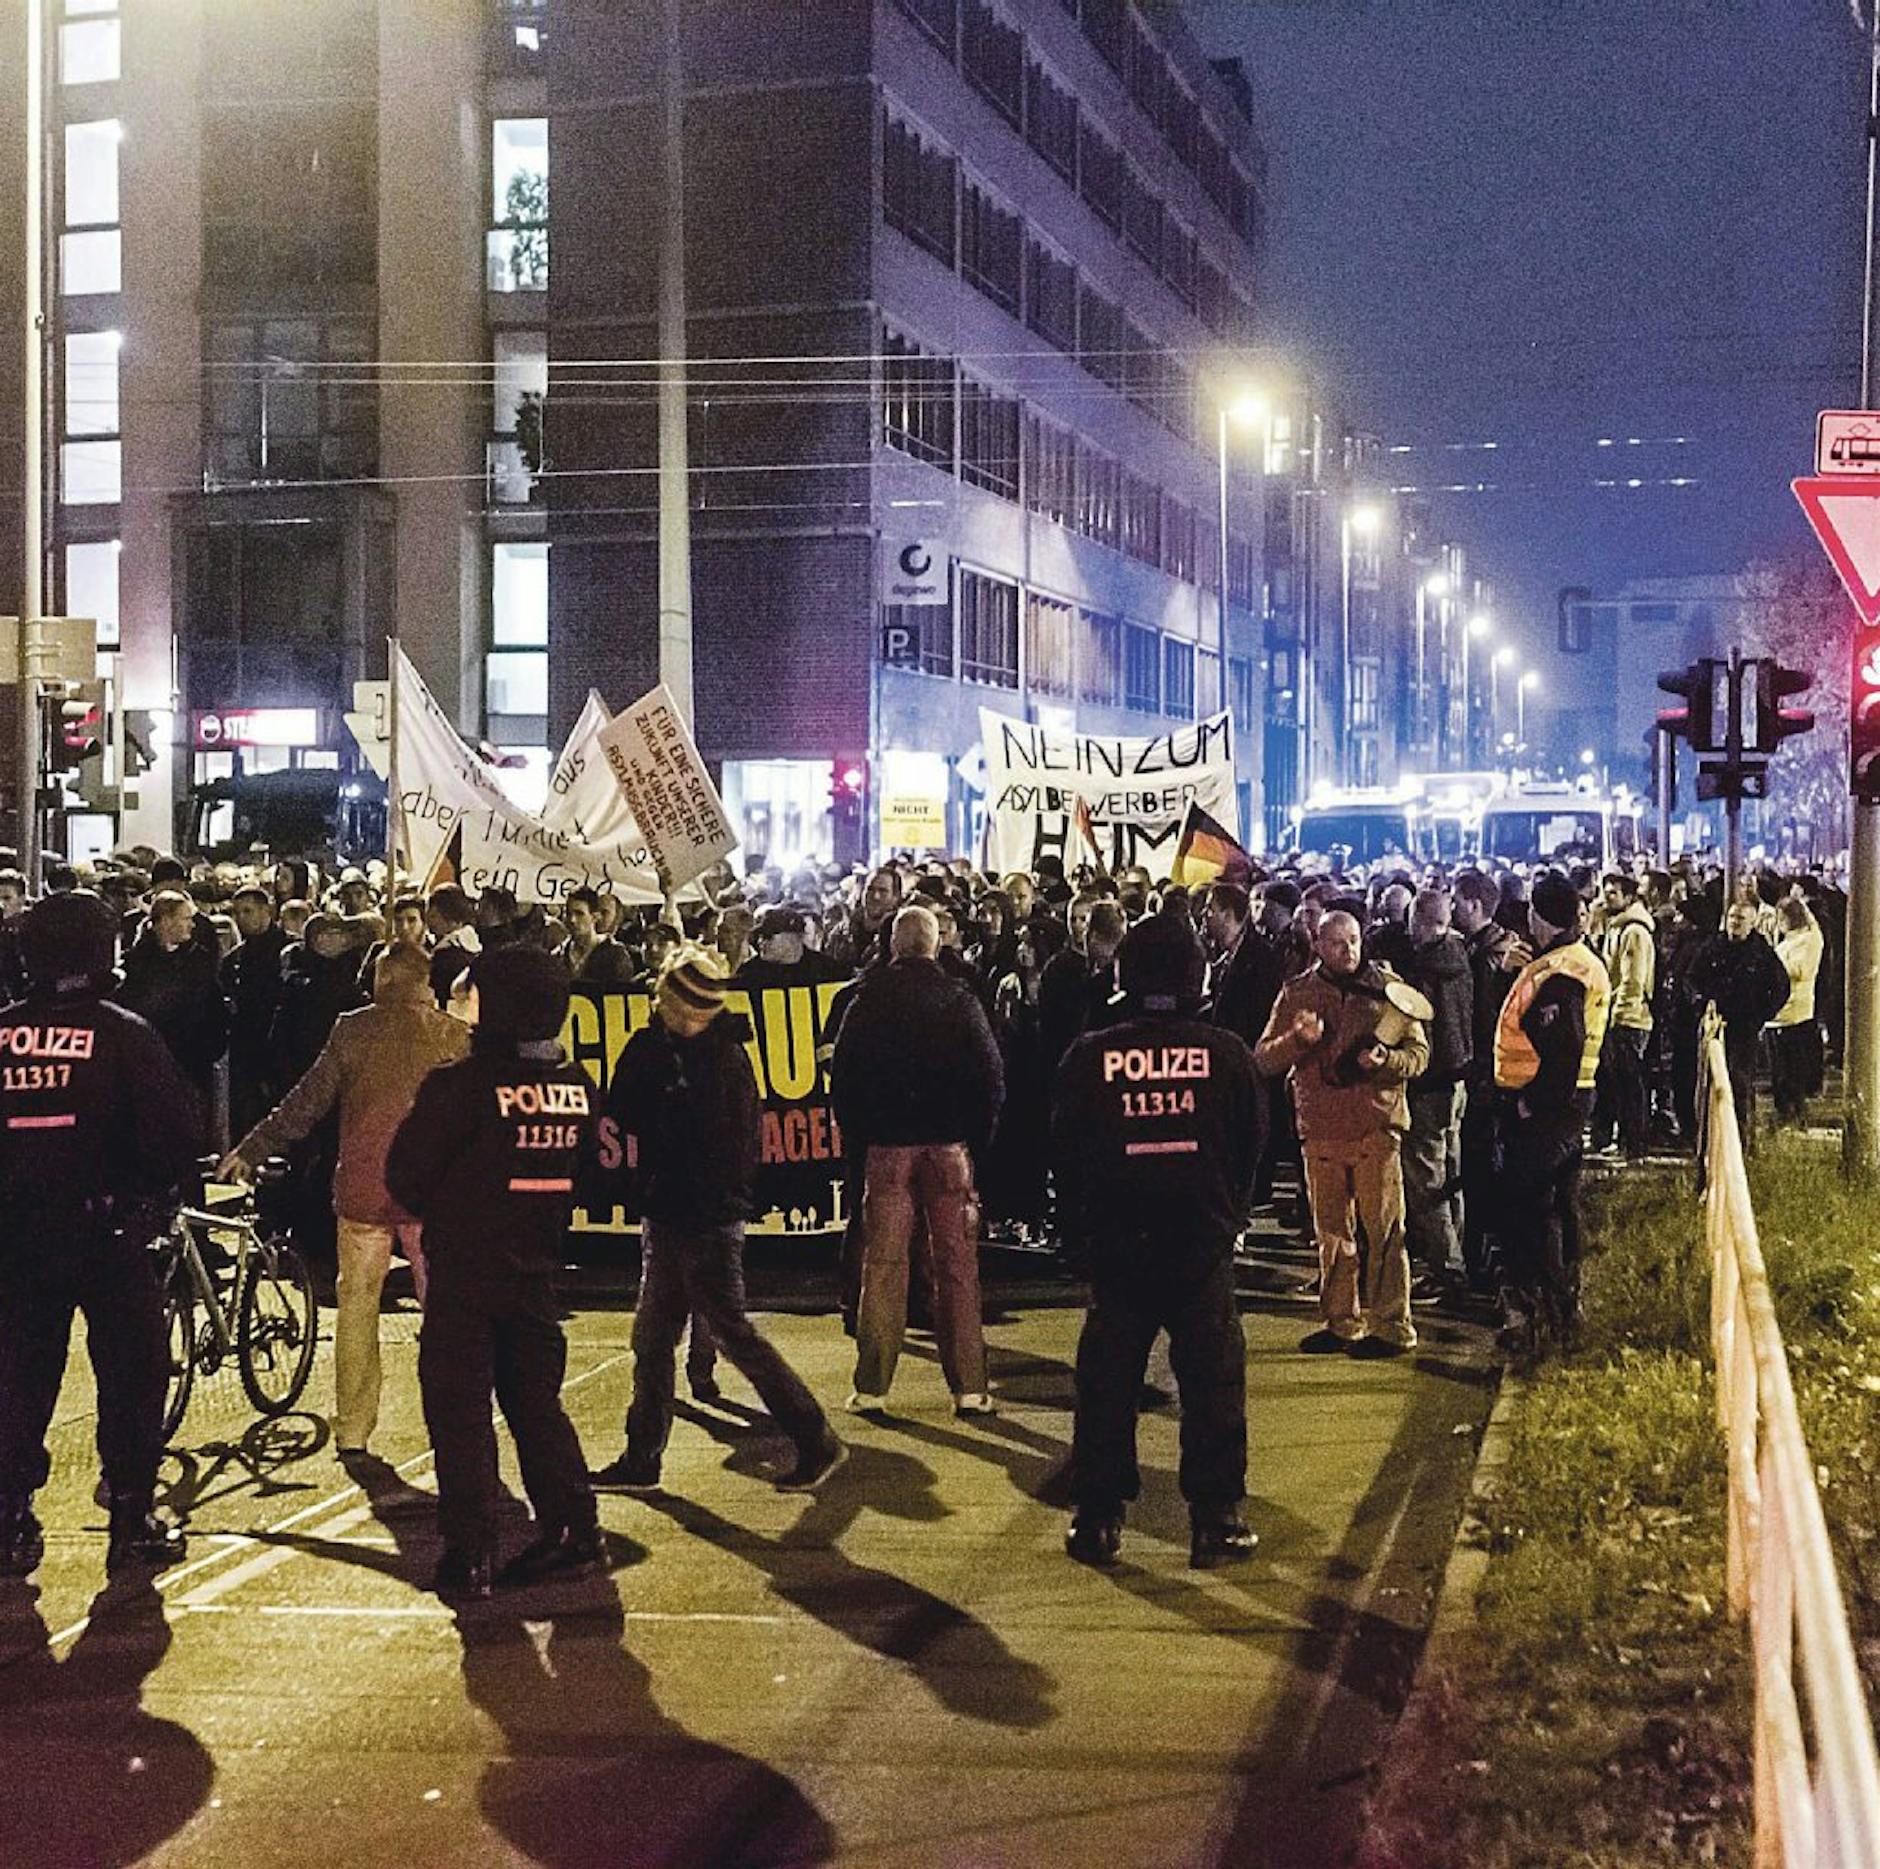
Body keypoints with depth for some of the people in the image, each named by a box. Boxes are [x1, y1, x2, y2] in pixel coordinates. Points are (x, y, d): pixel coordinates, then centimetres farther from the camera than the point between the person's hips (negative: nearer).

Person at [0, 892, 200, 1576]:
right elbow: (178, 1128, -11)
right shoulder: (121, 1032, -9)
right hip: (106, 1229, -3)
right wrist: (150, 1188, 6)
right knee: (130, 1368, 7)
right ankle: (133, 1520, 8)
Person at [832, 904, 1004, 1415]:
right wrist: (978, 1138, 9)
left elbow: (842, 1076, 1)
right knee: (957, 1265, 4)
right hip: (949, 1144, 0)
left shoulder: (867, 1000, -1)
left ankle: (872, 1387, 5)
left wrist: (855, 1139, 10)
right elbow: (991, 1077, -1)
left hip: (886, 1145, 0)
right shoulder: (960, 1000, -1)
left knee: (882, 1264, 4)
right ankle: (969, 1387, 3)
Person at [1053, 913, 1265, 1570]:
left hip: (1114, 1244, 0)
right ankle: (1214, 1521, 9)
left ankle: (1098, 1520, 10)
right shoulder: (1226, 1053, -4)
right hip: (1203, 1244, 0)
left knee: (1107, 1381, 8)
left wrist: (1077, 1233, 14)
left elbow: (1064, 1153, 2)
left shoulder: (1089, 1056, -5)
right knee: (1213, 1379, 7)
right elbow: (1252, 1144, 6)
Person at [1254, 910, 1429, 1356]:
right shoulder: (1296, 994, 8)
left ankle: (1391, 1325, 1)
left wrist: (1385, 1061, -16)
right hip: (1321, 1128, 3)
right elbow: (1264, 1059, 3)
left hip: (1376, 1123, -2)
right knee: (1331, 1233, 9)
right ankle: (1340, 1322, 19)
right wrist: (1298, 1038, -16)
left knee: (1384, 1229, -4)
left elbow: (1418, 1052, 4)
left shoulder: (1388, 988, 5)